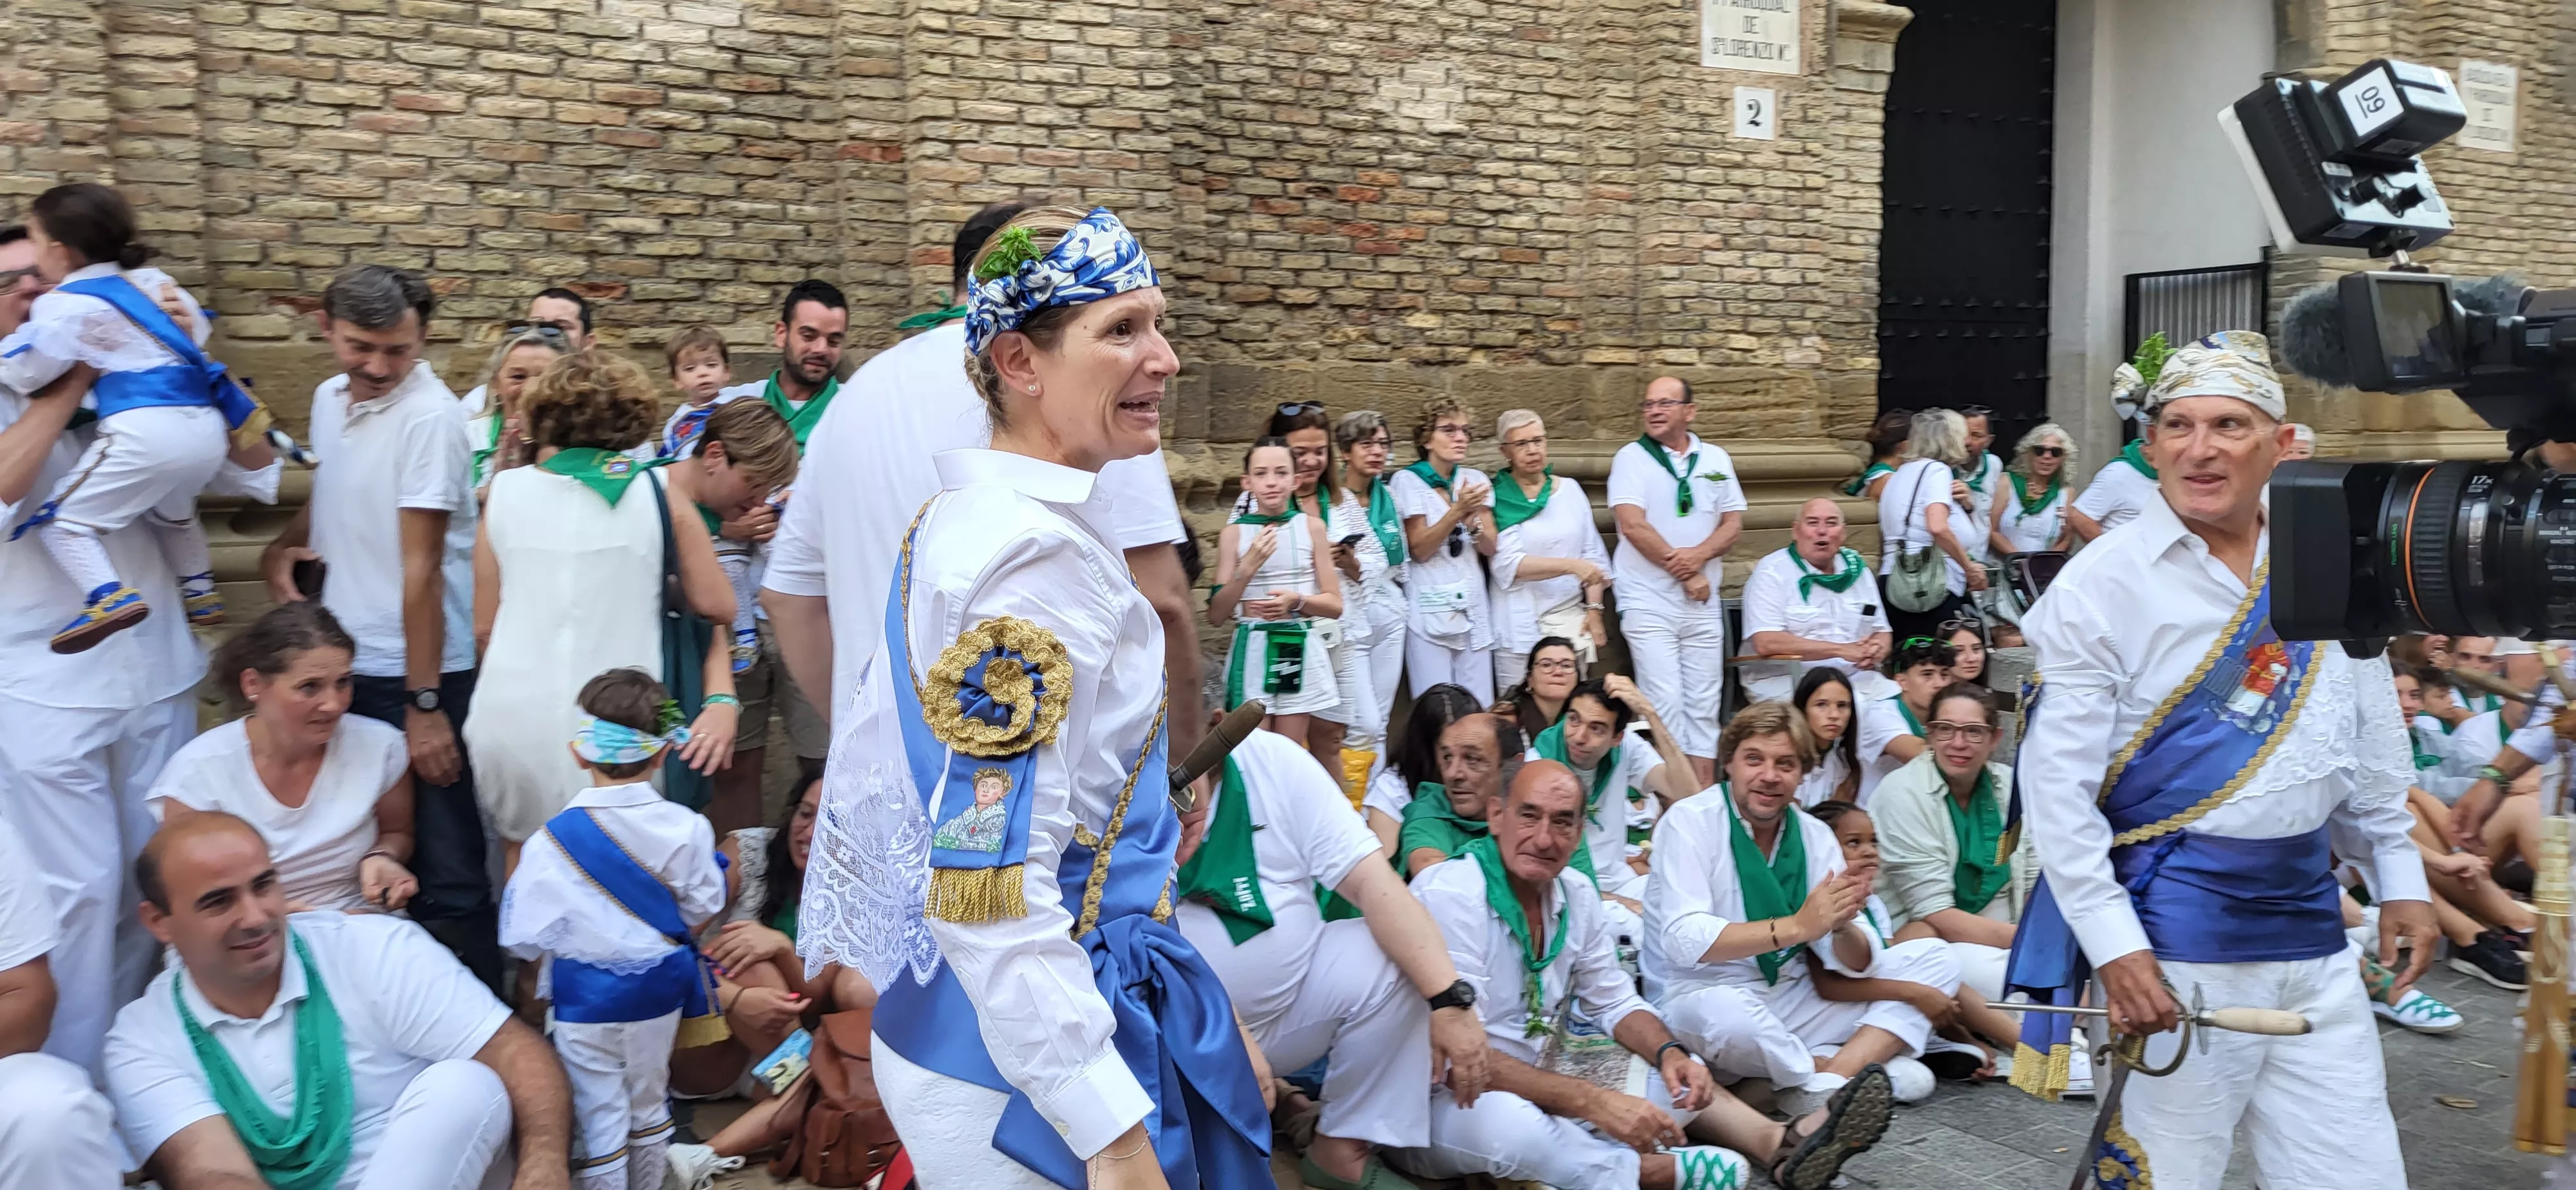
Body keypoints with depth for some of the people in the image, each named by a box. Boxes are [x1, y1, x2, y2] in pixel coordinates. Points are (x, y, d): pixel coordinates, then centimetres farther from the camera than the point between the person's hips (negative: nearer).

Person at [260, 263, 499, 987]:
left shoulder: (429, 417, -15)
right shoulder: (329, 396, 8)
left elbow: (421, 567, -18)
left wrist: (423, 702, -17)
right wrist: (283, 545, 5)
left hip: (415, 674, -7)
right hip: (343, 660, 8)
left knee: (443, 870, -3)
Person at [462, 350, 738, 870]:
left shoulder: (505, 491, 3)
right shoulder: (659, 494, -2)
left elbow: (484, 625, 9)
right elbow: (717, 606, -2)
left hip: (513, 713, 2)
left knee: (524, 860, 20)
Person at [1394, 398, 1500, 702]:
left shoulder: (1476, 480, 9)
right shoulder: (1407, 481, -3)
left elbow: (1490, 548, 4)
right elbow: (1419, 550, -9)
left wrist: (1471, 519, -15)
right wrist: (1457, 511, -20)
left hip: (1473, 607, 4)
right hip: (1429, 611, -4)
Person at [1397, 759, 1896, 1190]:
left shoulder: (1575, 893, 2)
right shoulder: (1449, 895, -22)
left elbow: (1615, 1003, 13)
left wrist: (1671, 1054, -10)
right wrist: (1592, 1102, -32)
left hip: (1533, 1087, 8)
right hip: (1435, 1101, -8)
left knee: (1682, 1080, 7)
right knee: (1499, 1118, -39)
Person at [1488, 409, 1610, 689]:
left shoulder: (1570, 489, 10)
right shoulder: (1498, 499, -3)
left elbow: (1592, 553, 11)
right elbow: (1508, 564, -13)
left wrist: (1594, 609, 3)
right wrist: (1571, 566, -22)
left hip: (1572, 618, 3)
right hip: (1521, 626, -3)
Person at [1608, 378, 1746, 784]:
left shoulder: (1716, 459, 12)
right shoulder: (1631, 458, -1)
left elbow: (1734, 524, 8)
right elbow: (1633, 526, -11)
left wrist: (1698, 556, -12)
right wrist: (1685, 575, -10)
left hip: (1703, 603, 4)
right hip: (1649, 602, -4)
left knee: (1704, 704, 5)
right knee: (1665, 703, -8)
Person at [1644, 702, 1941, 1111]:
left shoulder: (1816, 835, 5)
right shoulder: (1690, 822, -11)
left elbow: (1857, 963, 0)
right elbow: (1684, 940, -25)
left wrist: (1843, 926, -24)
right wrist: (1798, 926, -31)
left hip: (1791, 999, 6)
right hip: (1700, 996, -6)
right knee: (1724, 1011, -40)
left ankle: (1830, 1080, -24)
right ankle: (1862, 1064, -15)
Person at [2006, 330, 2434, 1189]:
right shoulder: (2103, 582, -10)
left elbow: (2371, 743, 17)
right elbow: (2055, 779, -12)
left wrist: (2399, 878, 16)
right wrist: (2113, 945, -16)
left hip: (2312, 927, 5)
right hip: (2172, 940, -5)